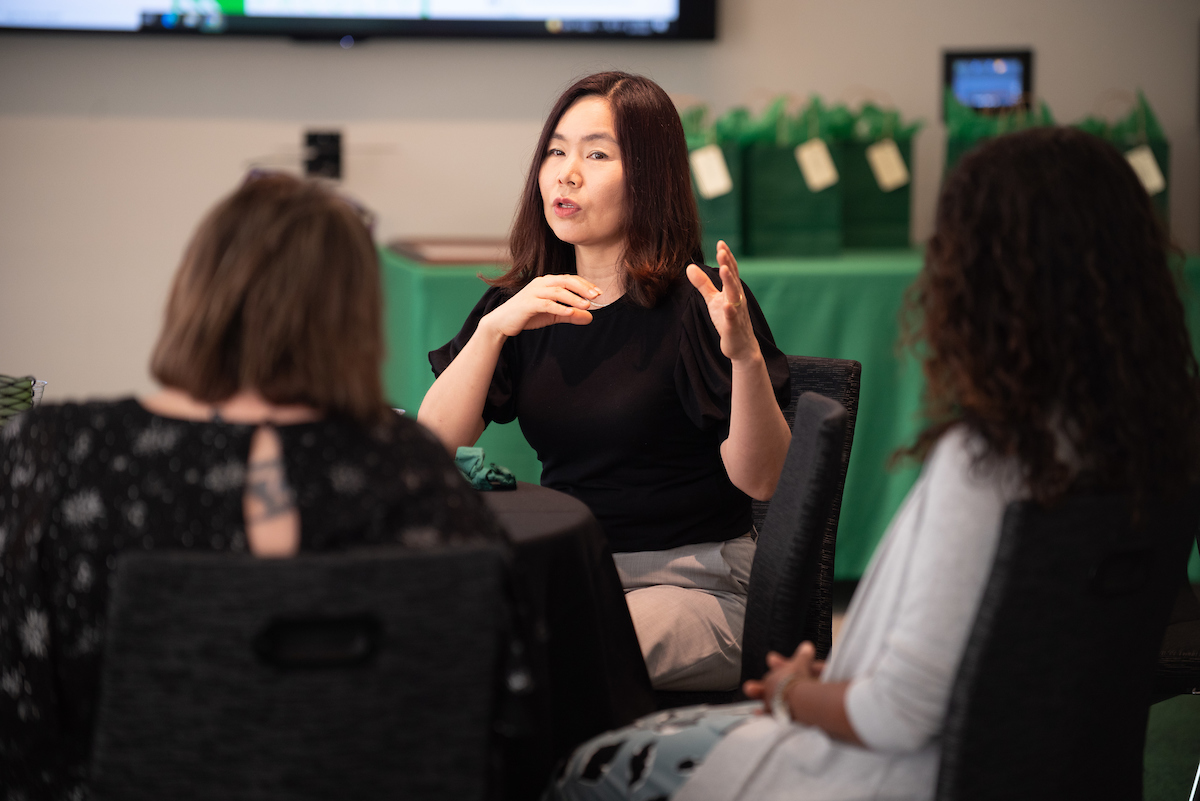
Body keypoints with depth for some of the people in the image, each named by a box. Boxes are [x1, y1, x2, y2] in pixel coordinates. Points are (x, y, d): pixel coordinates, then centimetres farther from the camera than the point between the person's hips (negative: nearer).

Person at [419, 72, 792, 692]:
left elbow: (758, 479, -14)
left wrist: (746, 356, -31)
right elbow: (433, 450, -5)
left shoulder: (700, 305, -8)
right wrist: (492, 330, -20)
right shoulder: (519, 306, 7)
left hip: (691, 584, -5)